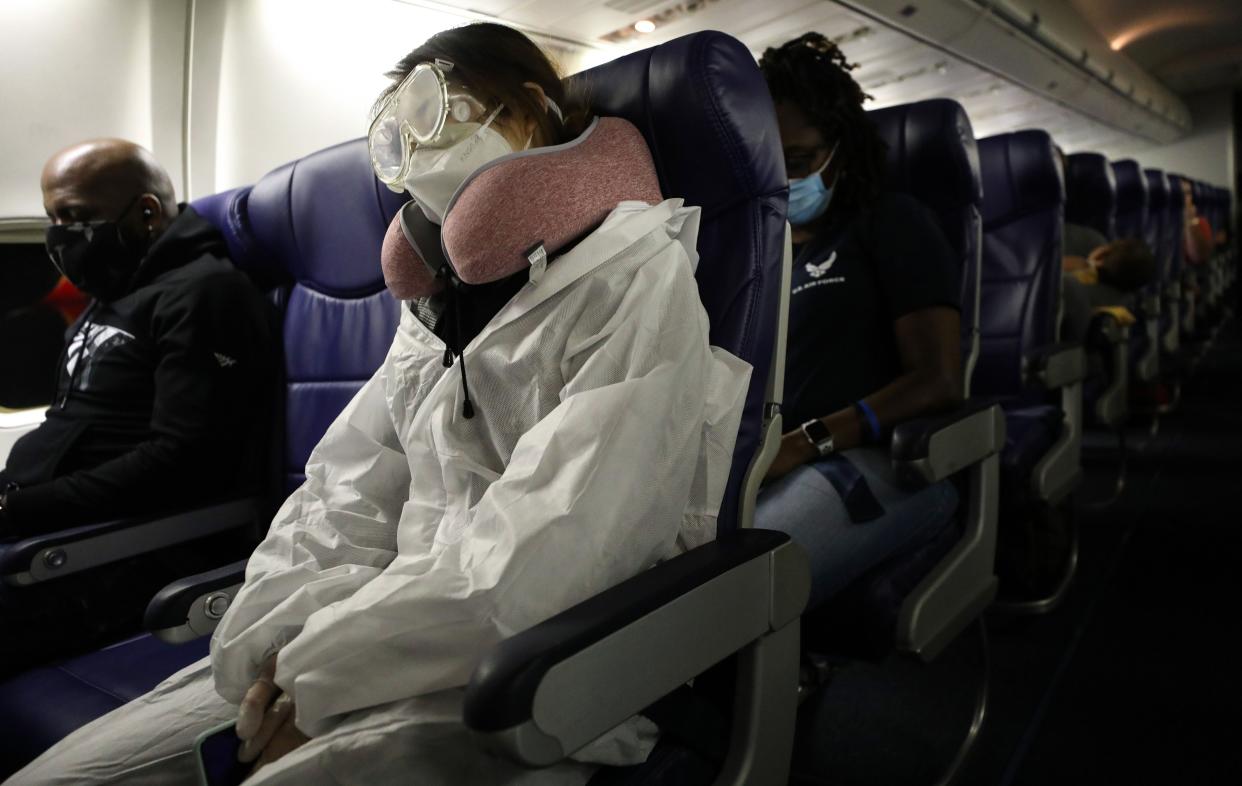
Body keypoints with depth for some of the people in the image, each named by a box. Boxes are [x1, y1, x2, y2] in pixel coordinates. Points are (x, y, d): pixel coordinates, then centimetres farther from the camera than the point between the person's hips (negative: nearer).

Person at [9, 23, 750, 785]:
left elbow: (544, 555, -19)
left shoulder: (635, 279, -8)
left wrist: (322, 667, -13)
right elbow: (349, 486, 9)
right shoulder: (440, 298, 18)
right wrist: (284, 639, -8)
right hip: (396, 643, 7)